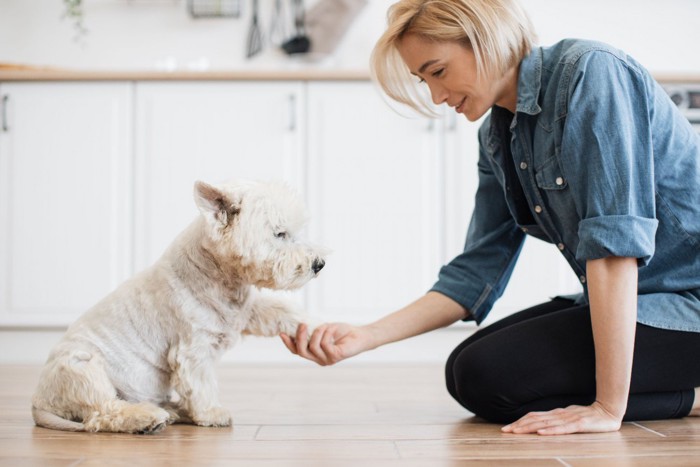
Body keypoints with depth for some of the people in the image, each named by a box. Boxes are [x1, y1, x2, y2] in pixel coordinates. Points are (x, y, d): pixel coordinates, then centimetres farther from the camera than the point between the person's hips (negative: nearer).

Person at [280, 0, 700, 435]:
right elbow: (477, 272, 6)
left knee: (491, 375, -16)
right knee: (464, 369, 9)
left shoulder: (590, 72, -19)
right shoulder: (497, 137, 6)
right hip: (622, 300, 9)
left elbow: (616, 240, -27)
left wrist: (610, 406, -28)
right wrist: (364, 337, -4)